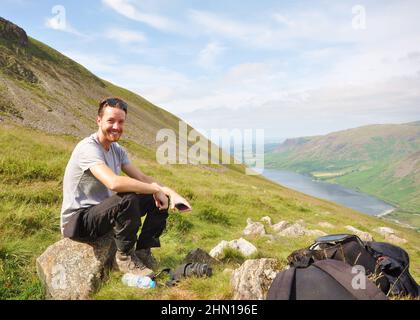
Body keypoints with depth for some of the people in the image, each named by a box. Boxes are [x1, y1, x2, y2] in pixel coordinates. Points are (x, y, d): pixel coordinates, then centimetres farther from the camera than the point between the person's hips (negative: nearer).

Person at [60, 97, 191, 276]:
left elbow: (142, 178, 3)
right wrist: (156, 190, -29)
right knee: (128, 200, -36)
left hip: (103, 211, 8)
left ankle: (143, 252, 5)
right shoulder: (88, 148, -22)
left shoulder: (118, 150, 6)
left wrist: (171, 193, -14)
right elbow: (114, 183, -39)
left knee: (161, 200, -2)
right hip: (77, 220, -8)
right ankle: (124, 258, -13)